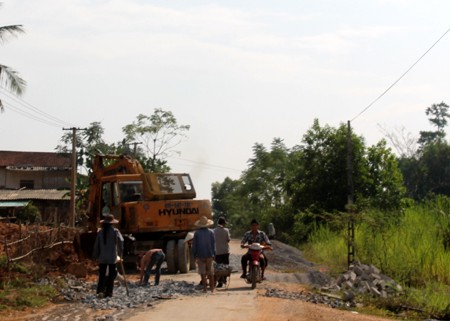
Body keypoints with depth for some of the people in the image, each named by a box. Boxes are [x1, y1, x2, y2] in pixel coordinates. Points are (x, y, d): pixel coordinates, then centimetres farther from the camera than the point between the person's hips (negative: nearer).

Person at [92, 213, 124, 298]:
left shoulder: (100, 232, 3)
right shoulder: (115, 231, -5)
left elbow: (96, 245, 6)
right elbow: (120, 241, -13)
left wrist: (96, 256, 16)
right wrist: (120, 253, -2)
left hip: (102, 258, 2)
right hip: (112, 257, -2)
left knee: (102, 275, 5)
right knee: (111, 275, 6)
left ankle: (100, 291, -12)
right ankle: (108, 292, 3)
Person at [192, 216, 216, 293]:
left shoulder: (197, 233, -4)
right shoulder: (211, 232, 0)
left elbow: (194, 245, -2)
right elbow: (213, 244, 3)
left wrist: (195, 255, 6)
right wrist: (214, 254, 10)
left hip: (200, 255, -2)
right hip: (209, 255, 2)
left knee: (202, 272, 2)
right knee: (211, 272, 10)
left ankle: (205, 288, -2)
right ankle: (212, 288, 13)